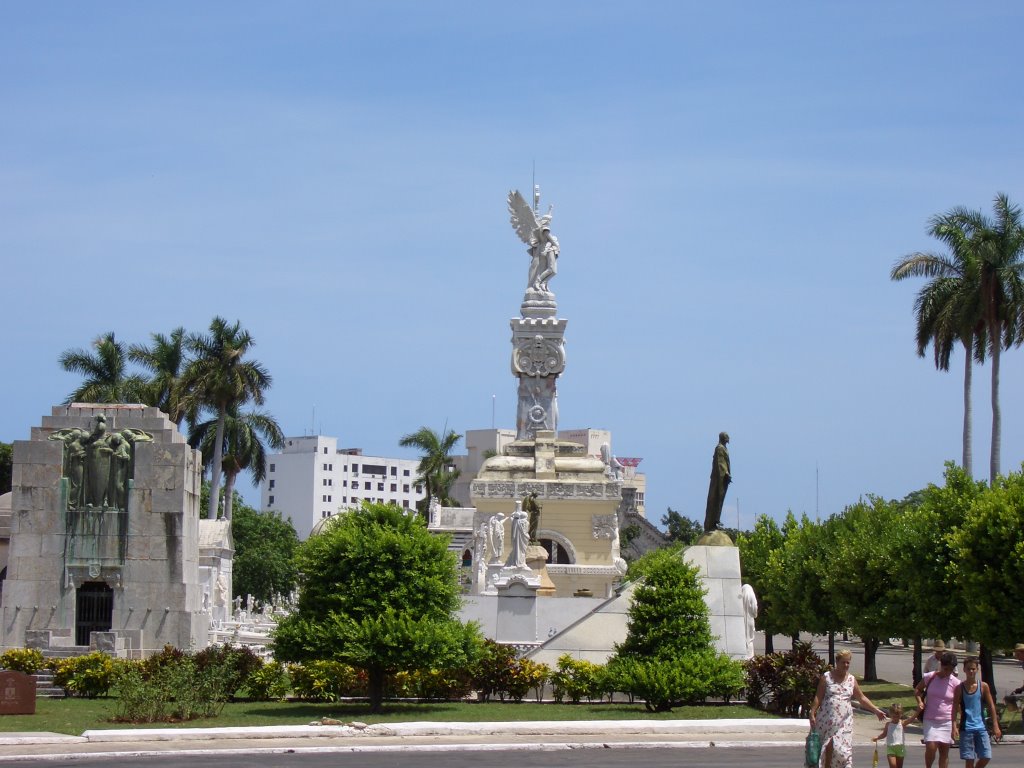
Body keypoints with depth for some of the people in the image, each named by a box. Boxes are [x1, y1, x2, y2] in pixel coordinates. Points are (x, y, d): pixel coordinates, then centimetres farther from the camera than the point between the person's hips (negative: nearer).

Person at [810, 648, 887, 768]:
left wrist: (876, 710, 8)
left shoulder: (851, 680, 9)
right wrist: (812, 714, -8)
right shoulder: (826, 677, 1)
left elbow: (862, 698, 14)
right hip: (827, 720, -2)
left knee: (844, 750, -7)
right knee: (828, 748, -2)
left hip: (844, 722, 2)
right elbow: (818, 698, 0)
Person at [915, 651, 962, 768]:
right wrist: (920, 701, -5)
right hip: (930, 720, 0)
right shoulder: (930, 677, -2)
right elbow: (917, 689, 14)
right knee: (930, 748, -14)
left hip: (947, 722, 0)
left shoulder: (955, 683, -3)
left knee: (944, 752, 6)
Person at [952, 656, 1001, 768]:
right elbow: (955, 709, -1)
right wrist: (954, 726, -12)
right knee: (969, 759, -1)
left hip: (981, 727, 1)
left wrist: (995, 726, 1)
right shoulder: (960, 688, 0)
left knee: (986, 757, -6)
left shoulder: (983, 686, 2)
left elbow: (991, 707, 4)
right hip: (966, 728, -1)